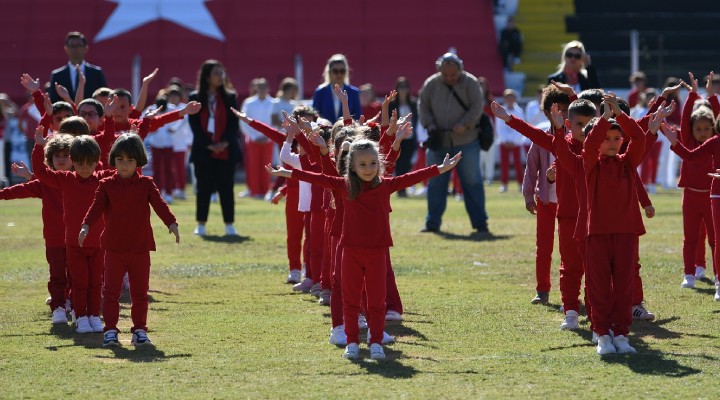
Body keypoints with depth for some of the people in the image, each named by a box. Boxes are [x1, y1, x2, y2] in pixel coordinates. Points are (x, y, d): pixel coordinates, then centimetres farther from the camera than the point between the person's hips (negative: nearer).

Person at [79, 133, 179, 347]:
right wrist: (85, 227, -26)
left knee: (140, 292, 7)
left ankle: (139, 330, 15)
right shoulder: (106, 185, 1)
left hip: (140, 248, 1)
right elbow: (96, 208, -9)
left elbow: (159, 204, -9)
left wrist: (171, 223, -26)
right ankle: (110, 331, 3)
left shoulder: (146, 184, 2)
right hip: (114, 248, -1)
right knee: (111, 290, 0)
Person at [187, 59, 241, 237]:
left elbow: (234, 123, 3)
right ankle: (201, 225, 8)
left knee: (226, 187, 1)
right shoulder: (195, 98, 3)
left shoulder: (230, 97, 6)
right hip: (203, 150, 0)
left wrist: (225, 142, -12)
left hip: (226, 150, 1)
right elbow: (194, 124, -1)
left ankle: (229, 225, 4)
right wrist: (208, 144, -11)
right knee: (204, 187, 3)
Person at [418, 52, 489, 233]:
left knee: (472, 182, -2)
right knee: (436, 183, 6)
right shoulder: (431, 84, 5)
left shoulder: (470, 83, -2)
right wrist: (429, 124, -7)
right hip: (439, 143, 3)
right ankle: (432, 223, 15)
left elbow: (477, 107, -6)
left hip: (466, 143, -3)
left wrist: (465, 124, -19)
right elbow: (423, 106, 9)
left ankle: (480, 223, 4)